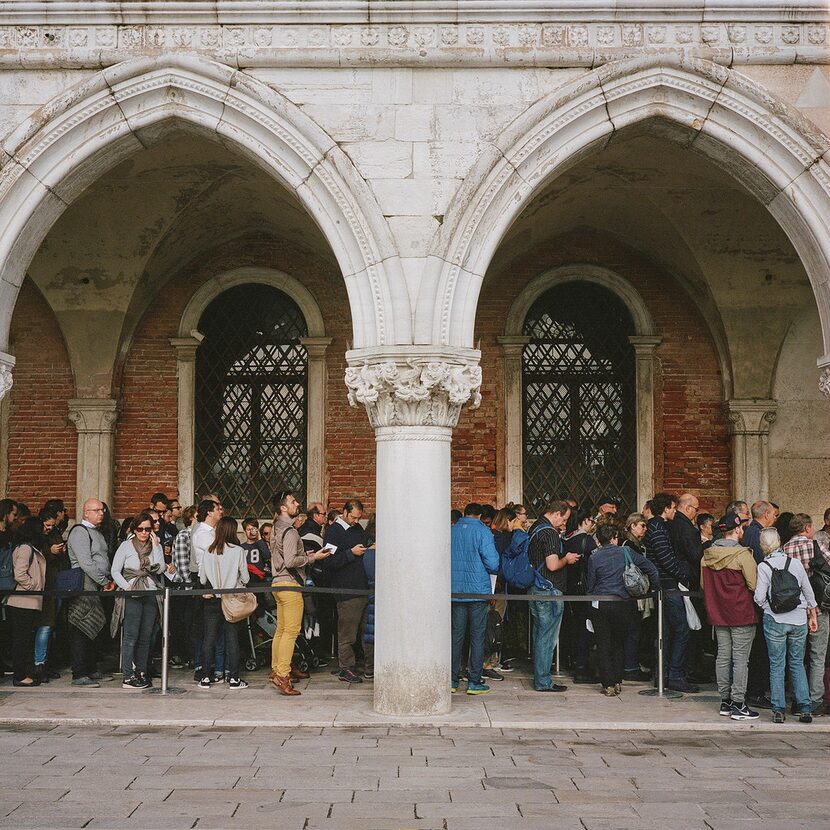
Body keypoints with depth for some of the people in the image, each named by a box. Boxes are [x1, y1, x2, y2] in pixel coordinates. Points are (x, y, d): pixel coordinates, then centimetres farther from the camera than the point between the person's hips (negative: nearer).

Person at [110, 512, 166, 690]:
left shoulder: (156, 546, 12)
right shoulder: (126, 546, 3)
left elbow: (159, 569, -2)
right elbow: (115, 571, 0)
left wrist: (156, 546, -4)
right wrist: (127, 588, -12)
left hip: (151, 594, 4)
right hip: (132, 595, -4)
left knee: (146, 637, 6)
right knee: (131, 636, -8)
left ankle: (141, 673, 13)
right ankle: (127, 677, -8)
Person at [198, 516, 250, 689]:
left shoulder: (208, 551, -3)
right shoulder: (238, 551, -9)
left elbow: (202, 579, 3)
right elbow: (245, 578, -3)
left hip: (211, 599, 2)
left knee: (209, 638, 7)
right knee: (232, 638, 3)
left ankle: (206, 678, 10)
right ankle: (234, 678, 3)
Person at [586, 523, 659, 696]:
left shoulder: (594, 558, -3)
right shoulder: (626, 553, -1)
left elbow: (589, 586, 3)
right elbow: (651, 569, 1)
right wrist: (655, 586, 13)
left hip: (600, 605, -1)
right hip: (624, 605, 1)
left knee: (603, 645, 6)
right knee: (619, 643, 16)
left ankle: (608, 684, 2)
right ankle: (618, 682, 15)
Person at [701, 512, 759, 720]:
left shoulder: (707, 555, 4)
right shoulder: (742, 554, -14)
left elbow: (703, 584, 13)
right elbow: (754, 585, -15)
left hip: (718, 614, 6)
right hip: (742, 614, -6)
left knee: (723, 657, 12)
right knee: (740, 659, -2)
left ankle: (725, 701, 18)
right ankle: (738, 705, 0)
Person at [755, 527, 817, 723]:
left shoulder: (763, 567, -8)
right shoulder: (796, 563, 1)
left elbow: (759, 598, -11)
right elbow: (809, 593, 8)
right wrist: (812, 616, 19)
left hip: (775, 620, -3)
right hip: (798, 619, 3)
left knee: (776, 665, 5)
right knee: (797, 663, 12)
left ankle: (779, 711, 4)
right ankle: (805, 709, 7)